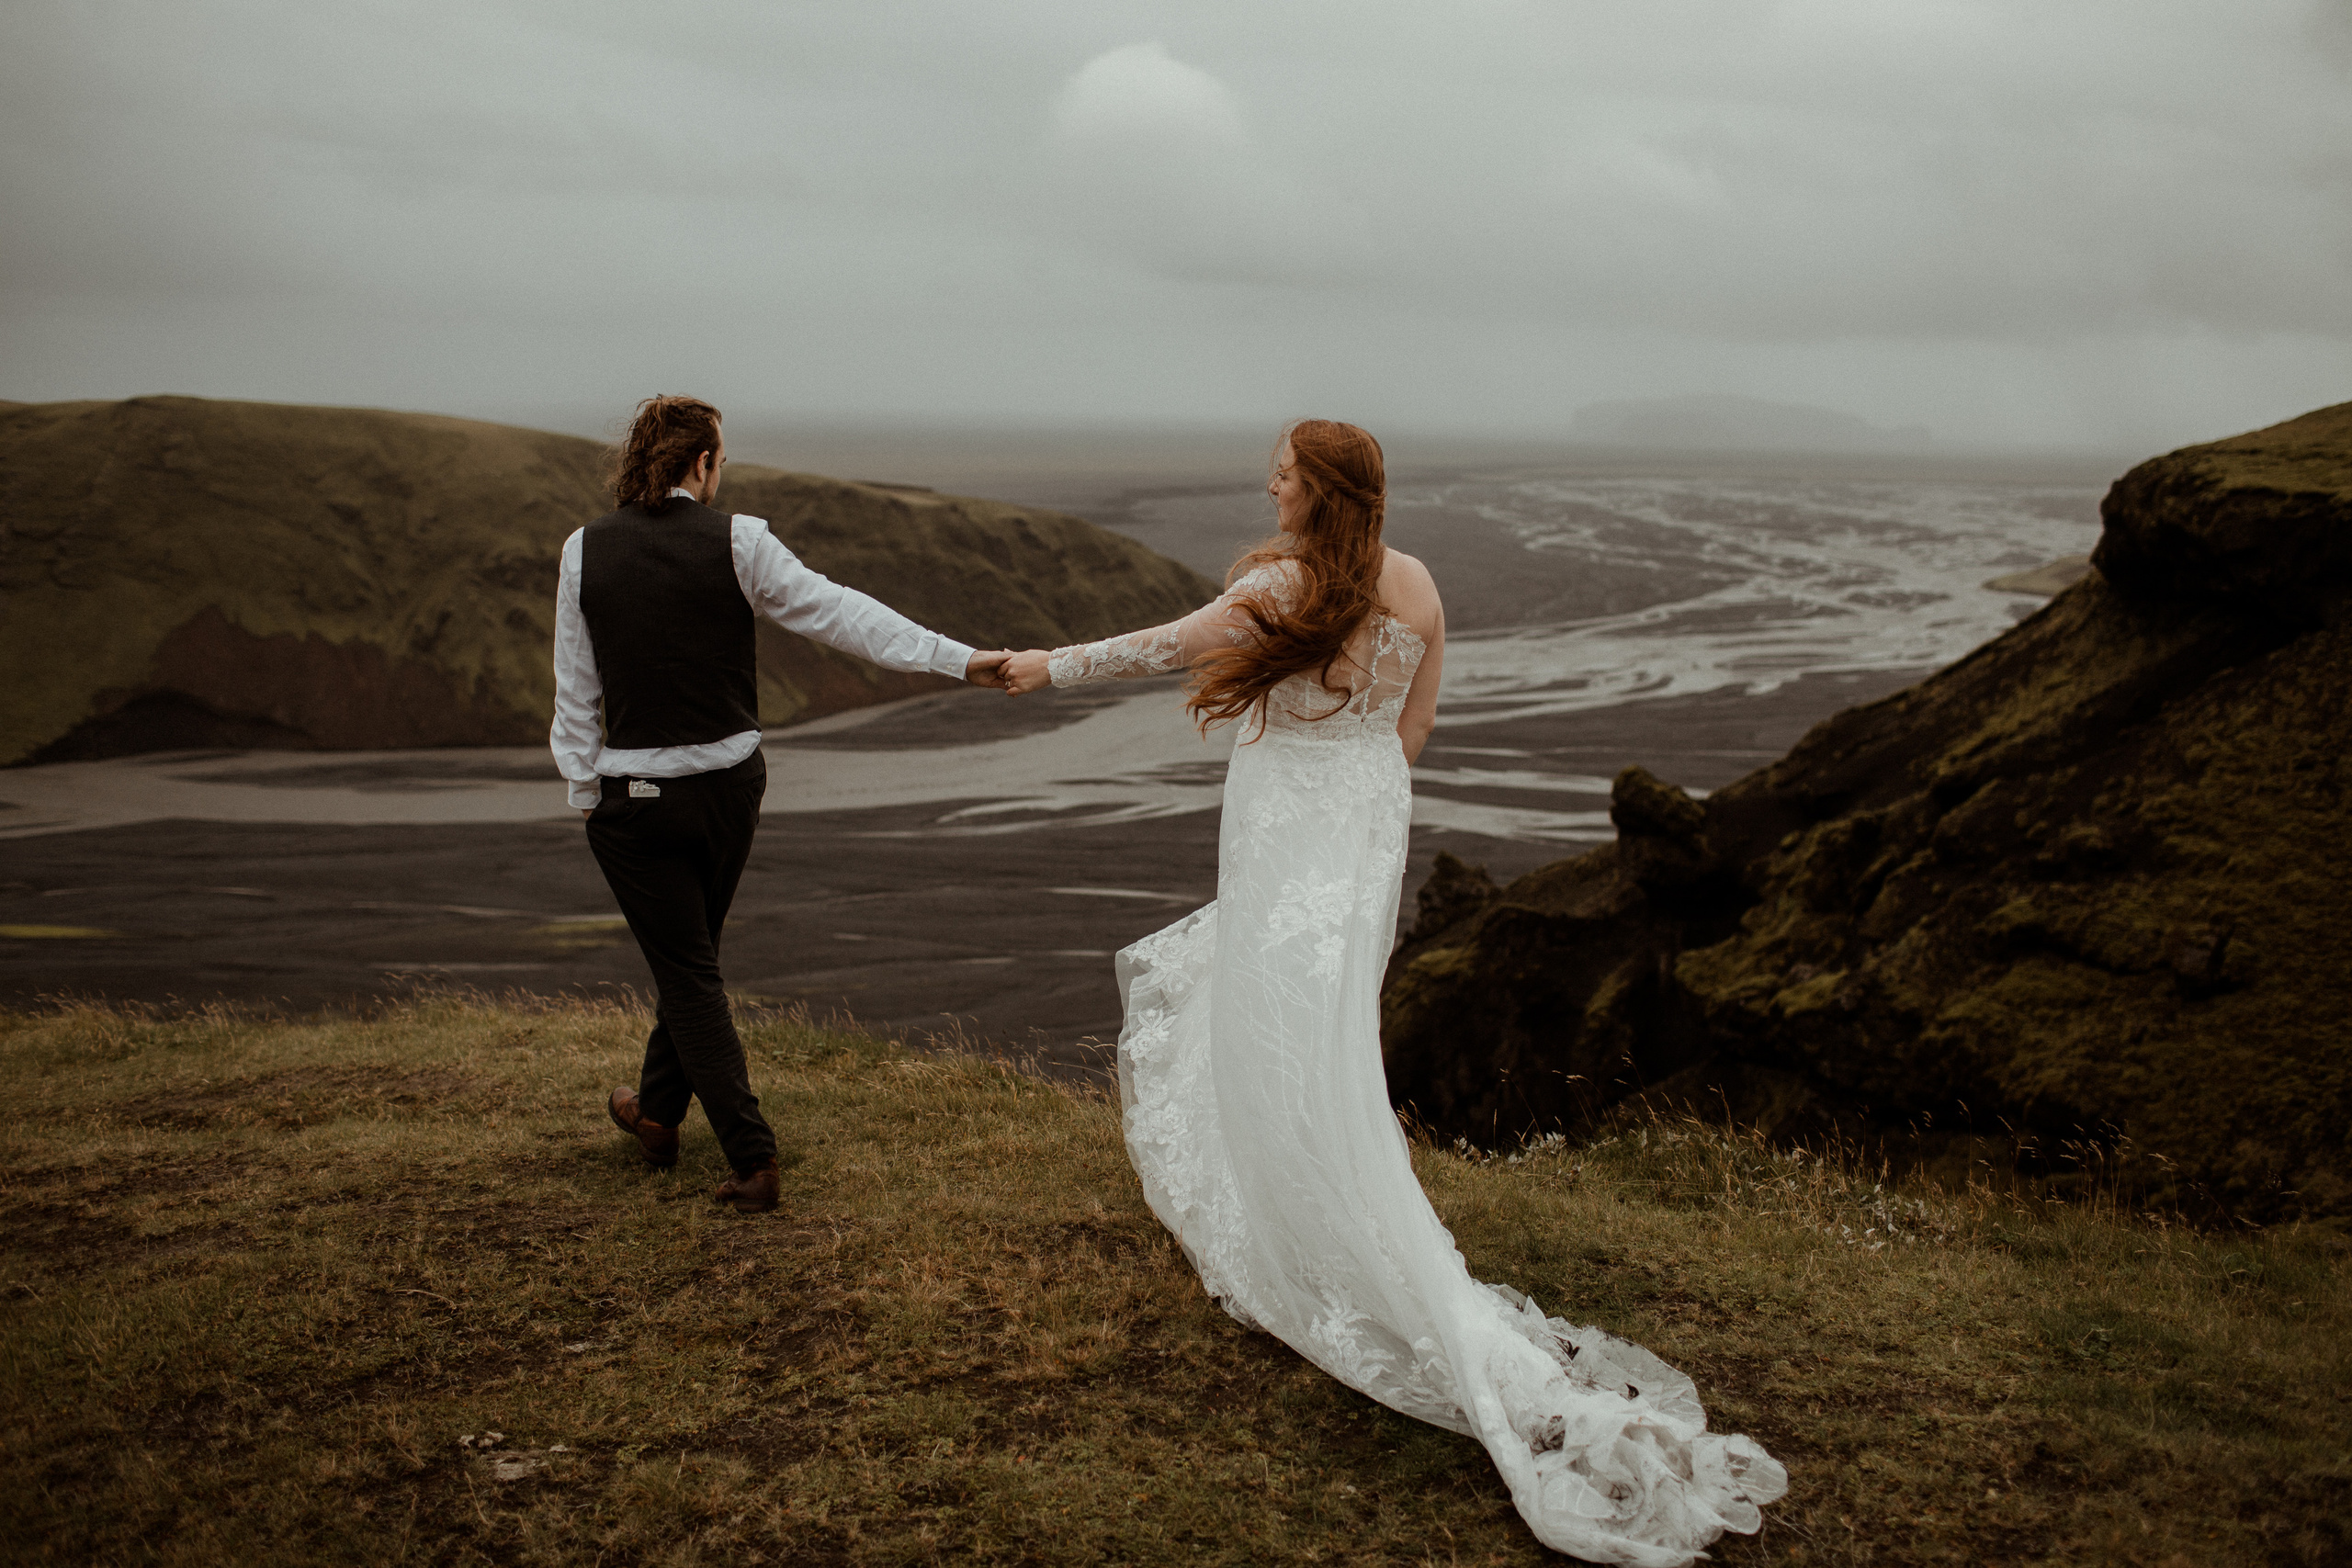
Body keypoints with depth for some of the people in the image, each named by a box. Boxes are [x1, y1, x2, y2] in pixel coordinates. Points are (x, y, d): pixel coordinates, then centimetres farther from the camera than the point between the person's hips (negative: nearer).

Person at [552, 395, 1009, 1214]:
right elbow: (838, 611, -11)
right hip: (728, 785, 1)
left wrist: (586, 794, 10)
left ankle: (752, 1159, 2)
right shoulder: (737, 541, -9)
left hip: (634, 794, -1)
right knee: (692, 953, 22)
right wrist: (958, 658, -9)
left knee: (688, 970, 6)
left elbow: (576, 688, 0)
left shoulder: (586, 549, -5)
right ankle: (659, 1111, 39)